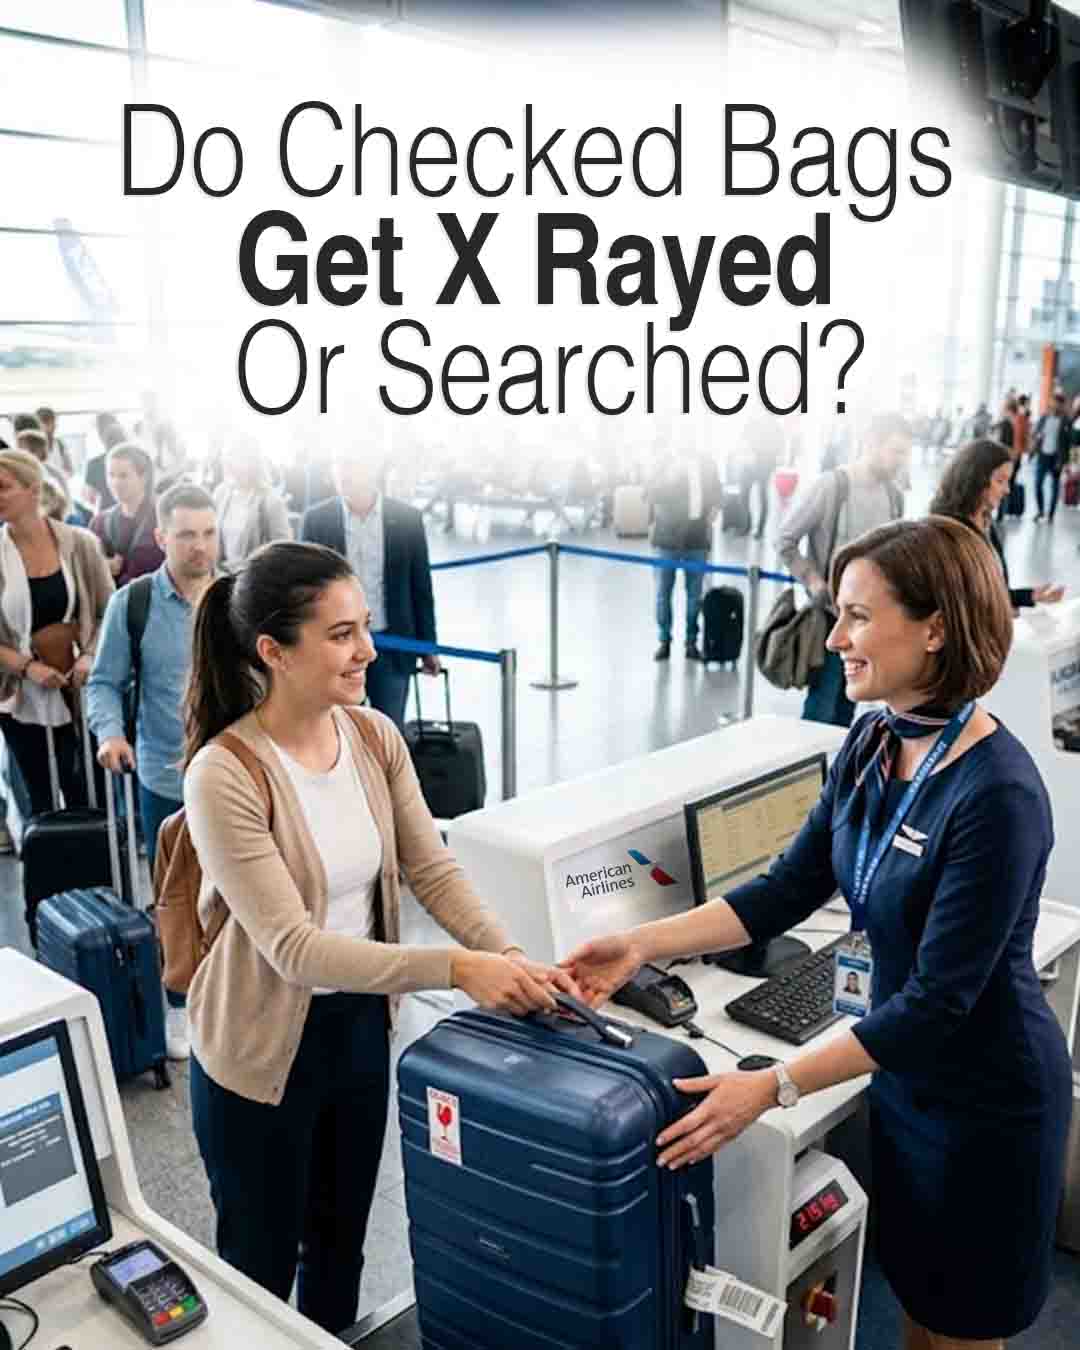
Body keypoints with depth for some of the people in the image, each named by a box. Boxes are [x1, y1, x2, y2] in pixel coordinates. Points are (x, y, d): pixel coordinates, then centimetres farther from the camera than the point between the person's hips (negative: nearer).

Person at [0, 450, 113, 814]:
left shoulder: (79, 543, -4)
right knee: (41, 801, 11)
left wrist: (90, 657, -12)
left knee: (87, 797, 7)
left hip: (80, 690, 0)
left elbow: (109, 613, 3)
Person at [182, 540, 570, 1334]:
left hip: (362, 1026, 6)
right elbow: (293, 947, -30)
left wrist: (508, 957, -22)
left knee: (341, 1239, 25)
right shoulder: (224, 776, -26)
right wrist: (454, 969, -37)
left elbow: (433, 870, -6)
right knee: (261, 1264, 17)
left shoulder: (375, 736, -7)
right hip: (264, 1049, -5)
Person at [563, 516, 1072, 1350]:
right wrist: (646, 945, -8)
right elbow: (790, 889, 0)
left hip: (985, 1100, -7)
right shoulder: (874, 740, -5)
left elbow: (936, 1001, -27)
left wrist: (771, 1089, -29)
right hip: (902, 1071, 7)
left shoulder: (997, 795, -30)